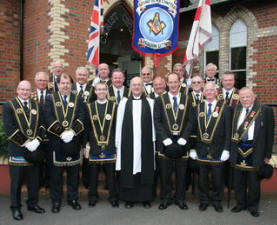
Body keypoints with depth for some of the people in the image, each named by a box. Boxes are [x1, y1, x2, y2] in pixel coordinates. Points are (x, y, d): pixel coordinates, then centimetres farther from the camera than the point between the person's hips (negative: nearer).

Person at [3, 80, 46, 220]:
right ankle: (16, 207, 21)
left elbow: (42, 125, 7)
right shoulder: (9, 106, -1)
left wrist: (37, 140, -9)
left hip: (34, 149, 4)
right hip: (17, 150, -3)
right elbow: (9, 128, -10)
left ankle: (33, 203, 28)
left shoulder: (36, 106, 12)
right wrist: (25, 143, -14)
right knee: (17, 180, 6)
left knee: (34, 179, 12)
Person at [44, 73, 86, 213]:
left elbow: (81, 118, -2)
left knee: (73, 171, 9)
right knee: (56, 172, 6)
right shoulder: (50, 99, 5)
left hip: (74, 142, 1)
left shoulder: (78, 99, 9)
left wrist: (72, 131, -15)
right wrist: (61, 132, -16)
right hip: (56, 142, -1)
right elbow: (48, 119, -6)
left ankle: (73, 198, 25)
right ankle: (56, 200, 21)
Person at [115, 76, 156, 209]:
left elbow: (153, 123, 4)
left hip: (145, 142, 0)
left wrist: (153, 140, -1)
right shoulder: (124, 102, 5)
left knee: (146, 169, 6)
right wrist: (118, 143, 1)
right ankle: (129, 198, 20)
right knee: (128, 170, 5)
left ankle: (146, 198, 20)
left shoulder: (150, 102, 4)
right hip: (128, 142, 0)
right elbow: (119, 124, 4)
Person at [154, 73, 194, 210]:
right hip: (165, 141, -1)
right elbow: (157, 121, -3)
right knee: (165, 172, 7)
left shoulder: (186, 100, 7)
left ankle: (180, 199, 24)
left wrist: (183, 138, -9)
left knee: (181, 172, 9)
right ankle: (166, 198, 22)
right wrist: (165, 139, -12)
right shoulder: (160, 100, 3)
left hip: (181, 141, 1)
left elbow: (190, 121, 3)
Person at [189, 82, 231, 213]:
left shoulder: (224, 108, -2)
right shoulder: (198, 108, 5)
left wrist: (226, 149, -9)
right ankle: (204, 200, 30)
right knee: (202, 177, 12)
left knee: (217, 177, 10)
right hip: (201, 150, 2)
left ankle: (216, 201, 31)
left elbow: (228, 131, -4)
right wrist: (192, 148, 1)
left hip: (217, 150, -2)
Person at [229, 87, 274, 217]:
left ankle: (253, 206, 29)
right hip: (238, 149, 3)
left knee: (254, 180, 11)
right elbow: (231, 130, 8)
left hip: (255, 150, -3)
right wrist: (230, 149, 3)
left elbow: (269, 133, -3)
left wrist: (267, 154, -3)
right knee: (238, 179, 14)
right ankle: (240, 203, 32)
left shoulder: (265, 111, -5)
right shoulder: (235, 110, 5)